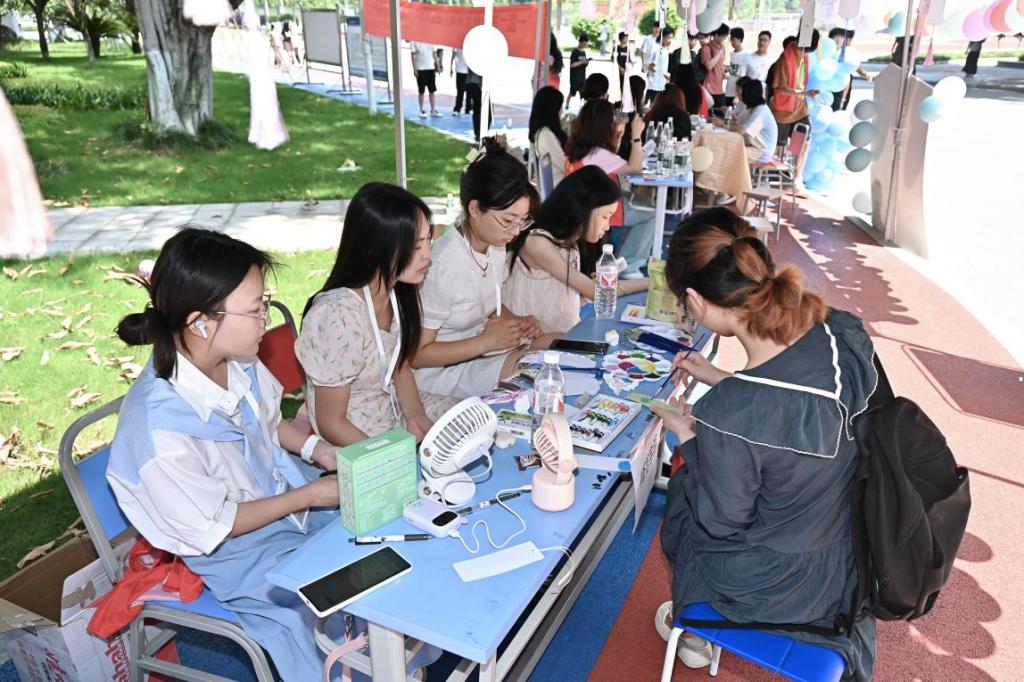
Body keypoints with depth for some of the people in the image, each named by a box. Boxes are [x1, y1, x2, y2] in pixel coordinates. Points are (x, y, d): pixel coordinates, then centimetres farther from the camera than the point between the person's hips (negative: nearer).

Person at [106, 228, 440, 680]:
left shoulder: (237, 359, -17)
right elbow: (212, 528, -20)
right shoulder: (160, 431, -35)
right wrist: (307, 496, -18)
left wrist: (315, 449, -10)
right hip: (242, 550, -6)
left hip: (292, 486, 7)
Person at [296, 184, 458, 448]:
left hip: (394, 405, 7)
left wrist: (415, 415, -9)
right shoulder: (341, 316, -30)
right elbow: (331, 423, -20)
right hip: (354, 442, -7)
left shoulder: (396, 291, -7)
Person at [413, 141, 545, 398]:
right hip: (442, 373, -9)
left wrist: (516, 322, -4)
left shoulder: (495, 244, -2)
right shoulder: (442, 267, -27)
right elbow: (416, 355, -19)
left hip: (483, 344, 9)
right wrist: (488, 341, -23)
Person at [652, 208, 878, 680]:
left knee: (680, 489, 22)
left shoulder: (728, 415, -38)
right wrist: (720, 380, 8)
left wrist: (685, 433, -8)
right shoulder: (846, 332, -18)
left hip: (778, 584, -5)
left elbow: (722, 521, -19)